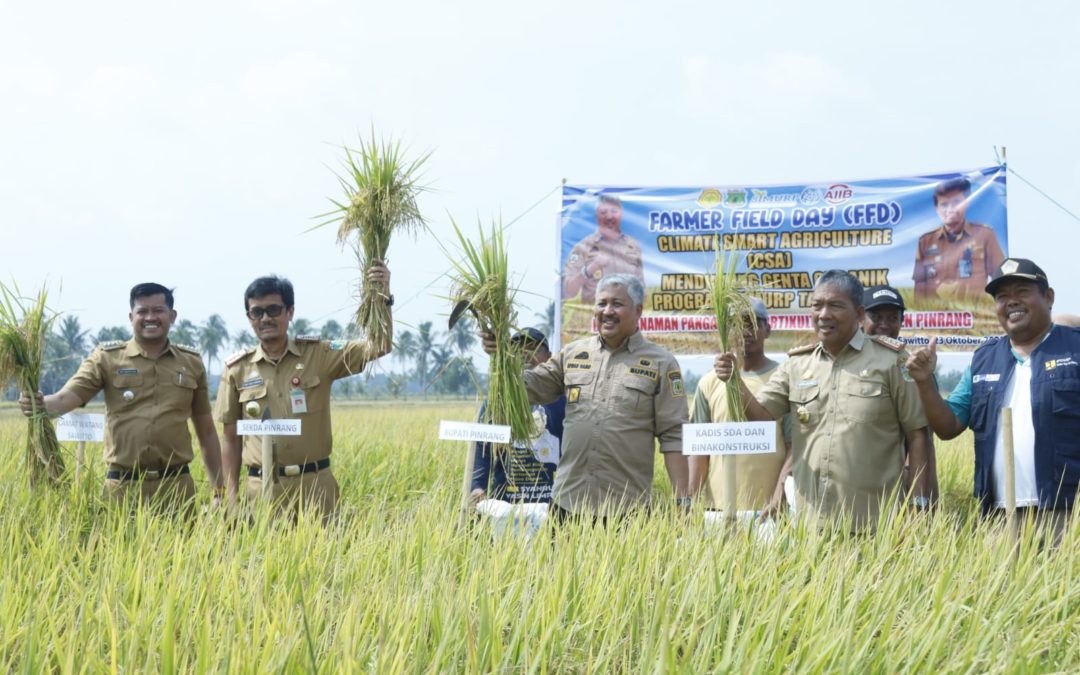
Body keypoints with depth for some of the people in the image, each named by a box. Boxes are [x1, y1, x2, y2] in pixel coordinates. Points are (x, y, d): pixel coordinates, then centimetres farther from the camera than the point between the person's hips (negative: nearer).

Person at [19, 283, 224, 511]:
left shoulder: (191, 363, 10)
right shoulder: (107, 358, 3)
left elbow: (206, 431, 15)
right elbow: (66, 398, -9)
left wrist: (219, 490, 13)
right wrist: (39, 403, -32)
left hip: (176, 486, 2)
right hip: (123, 488, -1)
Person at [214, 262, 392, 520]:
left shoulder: (318, 354, 2)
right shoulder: (237, 369, 5)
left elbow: (378, 347, -8)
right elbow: (231, 440, 10)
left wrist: (383, 297, -21)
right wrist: (231, 497, 5)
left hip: (315, 486, -1)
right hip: (262, 489, 1)